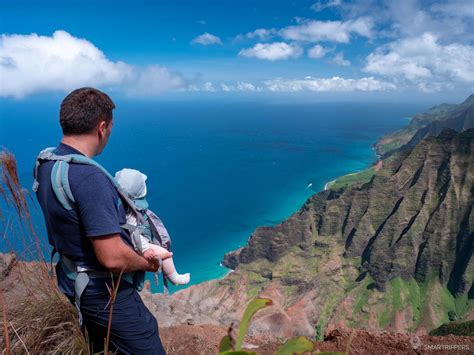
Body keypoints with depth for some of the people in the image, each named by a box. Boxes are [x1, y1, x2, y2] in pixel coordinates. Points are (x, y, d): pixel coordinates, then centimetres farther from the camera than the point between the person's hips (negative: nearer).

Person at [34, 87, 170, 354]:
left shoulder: (45, 163, -1)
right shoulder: (89, 178, -31)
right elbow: (113, 258, -31)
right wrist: (147, 263, -12)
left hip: (71, 283, 9)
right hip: (105, 293, -9)